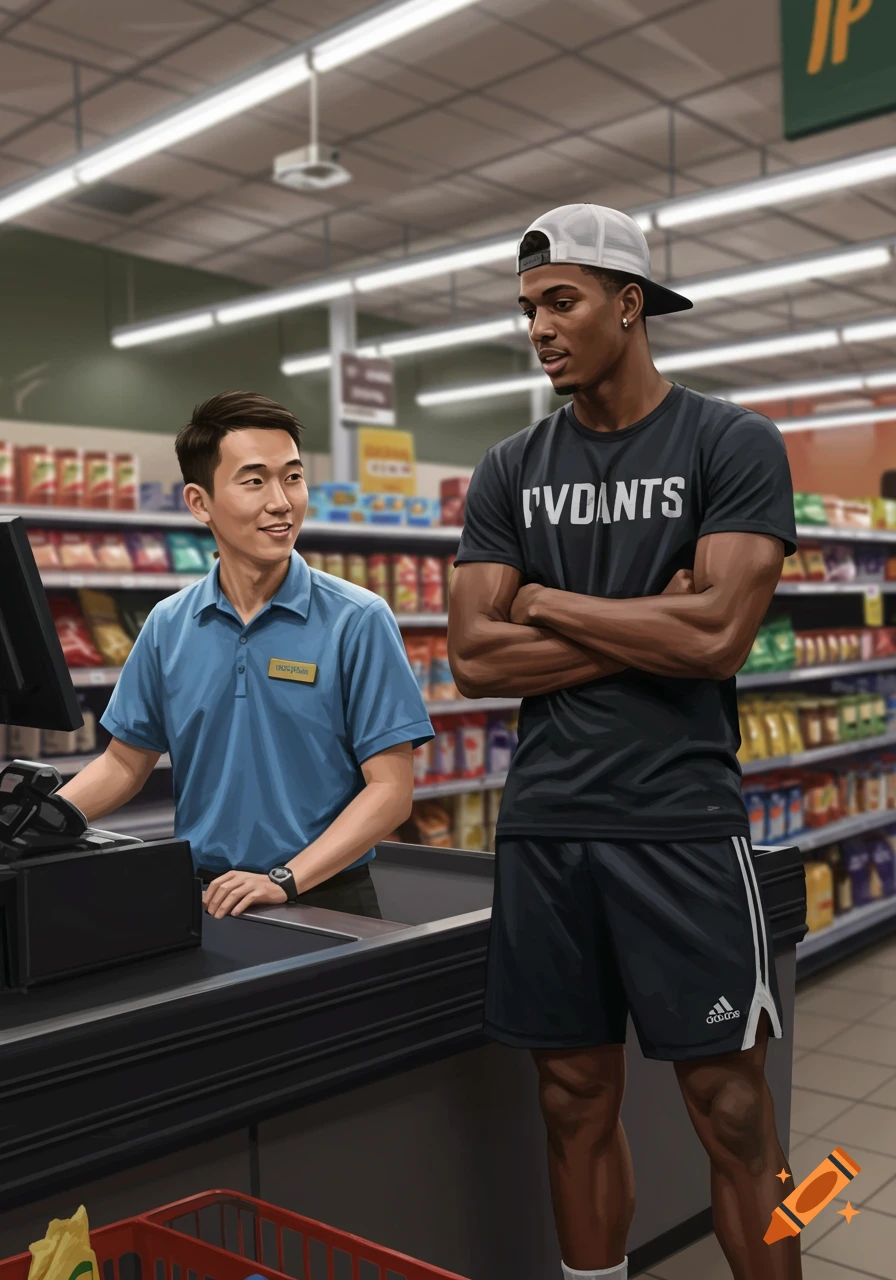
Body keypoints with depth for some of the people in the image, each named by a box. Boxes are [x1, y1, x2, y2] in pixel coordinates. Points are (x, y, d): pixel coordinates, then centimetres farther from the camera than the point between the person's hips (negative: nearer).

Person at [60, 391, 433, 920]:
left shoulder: (358, 620, -6)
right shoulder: (168, 625, 6)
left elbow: (391, 788, -8)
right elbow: (124, 763, 15)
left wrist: (284, 879, -16)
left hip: (324, 901, -3)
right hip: (200, 897, 3)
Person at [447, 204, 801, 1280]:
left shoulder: (732, 445, -1)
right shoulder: (509, 472, 9)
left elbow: (718, 633, -14)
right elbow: (475, 660, 0)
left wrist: (546, 603, -5)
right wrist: (646, 627, -8)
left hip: (681, 820, -3)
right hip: (543, 824, 4)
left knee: (731, 1112, 4)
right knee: (577, 1103, 12)